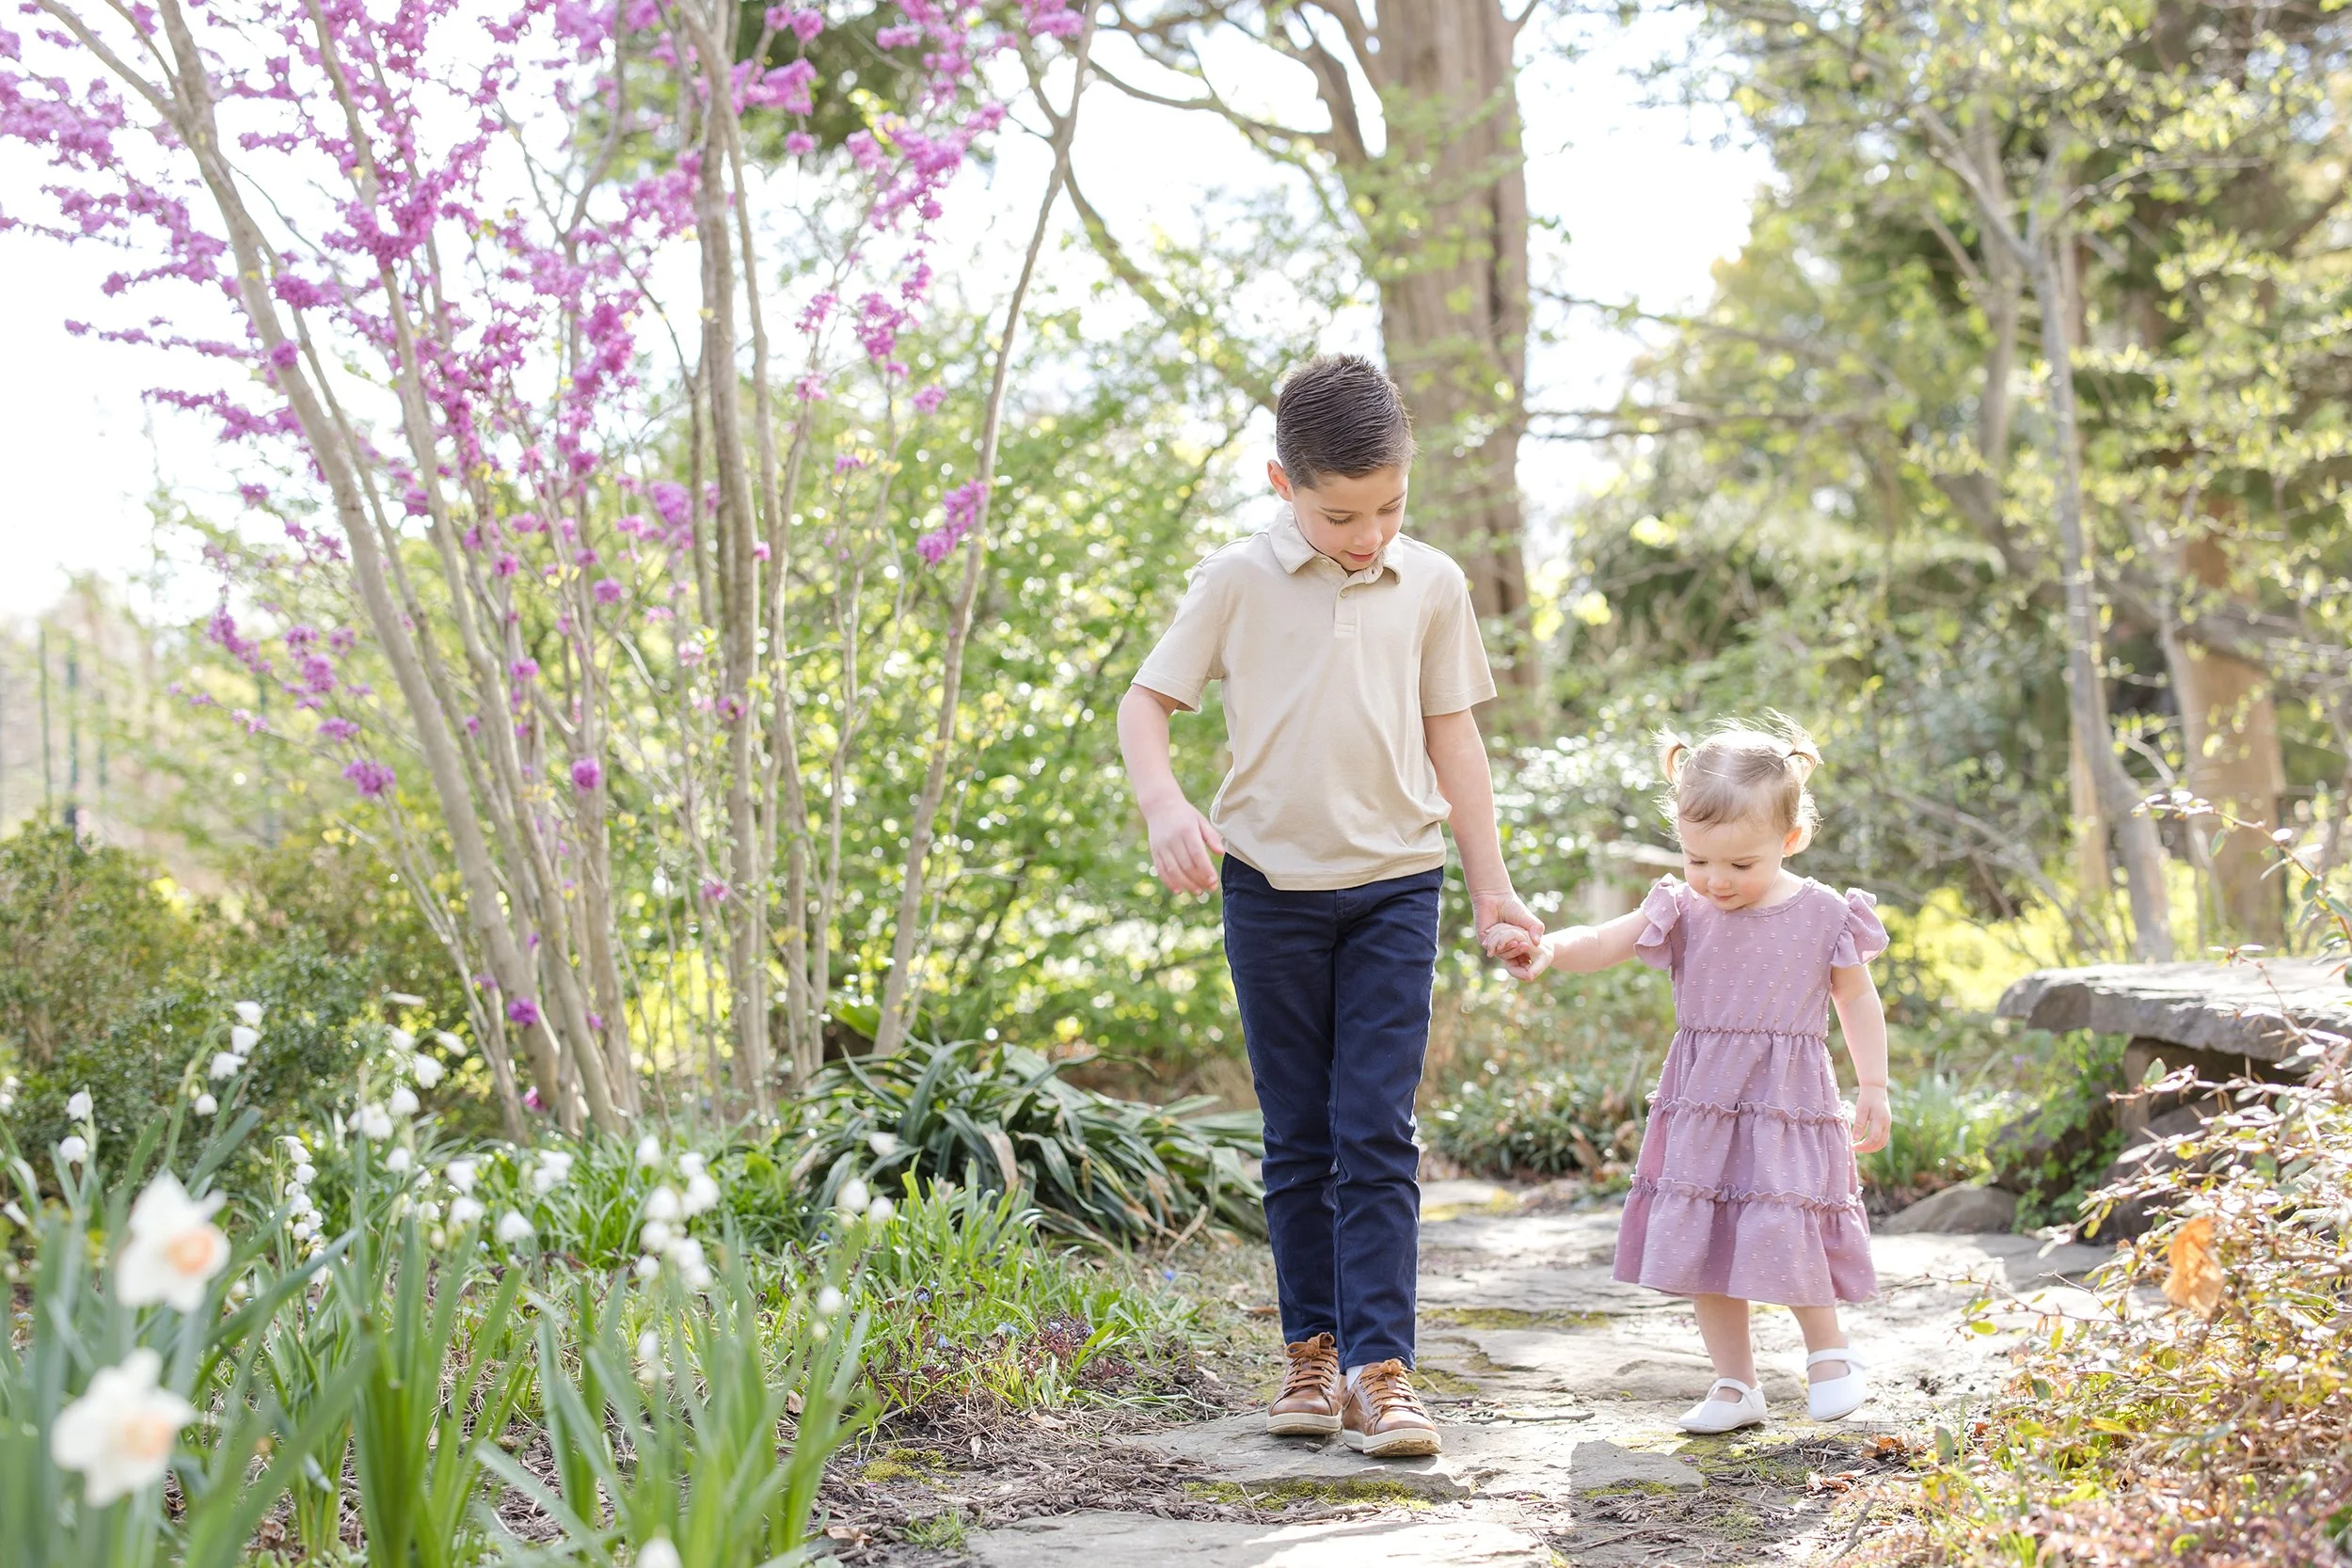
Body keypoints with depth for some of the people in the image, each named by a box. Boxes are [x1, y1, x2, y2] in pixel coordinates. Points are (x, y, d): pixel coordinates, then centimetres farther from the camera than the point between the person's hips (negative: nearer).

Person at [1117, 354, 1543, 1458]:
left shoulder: (1432, 587, 4)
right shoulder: (1238, 582, -2)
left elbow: (1452, 733, 10)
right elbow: (1145, 702, 0)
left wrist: (1491, 883, 9)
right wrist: (1165, 806, -19)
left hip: (1394, 883, 0)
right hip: (1272, 884, 0)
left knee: (1378, 1132, -6)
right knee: (1299, 1137, 7)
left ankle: (1380, 1365, -5)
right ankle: (1313, 1351, 18)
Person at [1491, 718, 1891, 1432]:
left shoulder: (1823, 916, -2)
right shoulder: (1683, 911, 0)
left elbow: (1858, 1001, 9)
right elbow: (1602, 943, -10)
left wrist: (1873, 1089, 5)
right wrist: (1546, 950, -31)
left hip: (1789, 1111, -3)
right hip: (1700, 1110, 3)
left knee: (1784, 1238, -12)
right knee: (1701, 1244, 5)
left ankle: (1830, 1353, 15)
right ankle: (1734, 1385, 19)